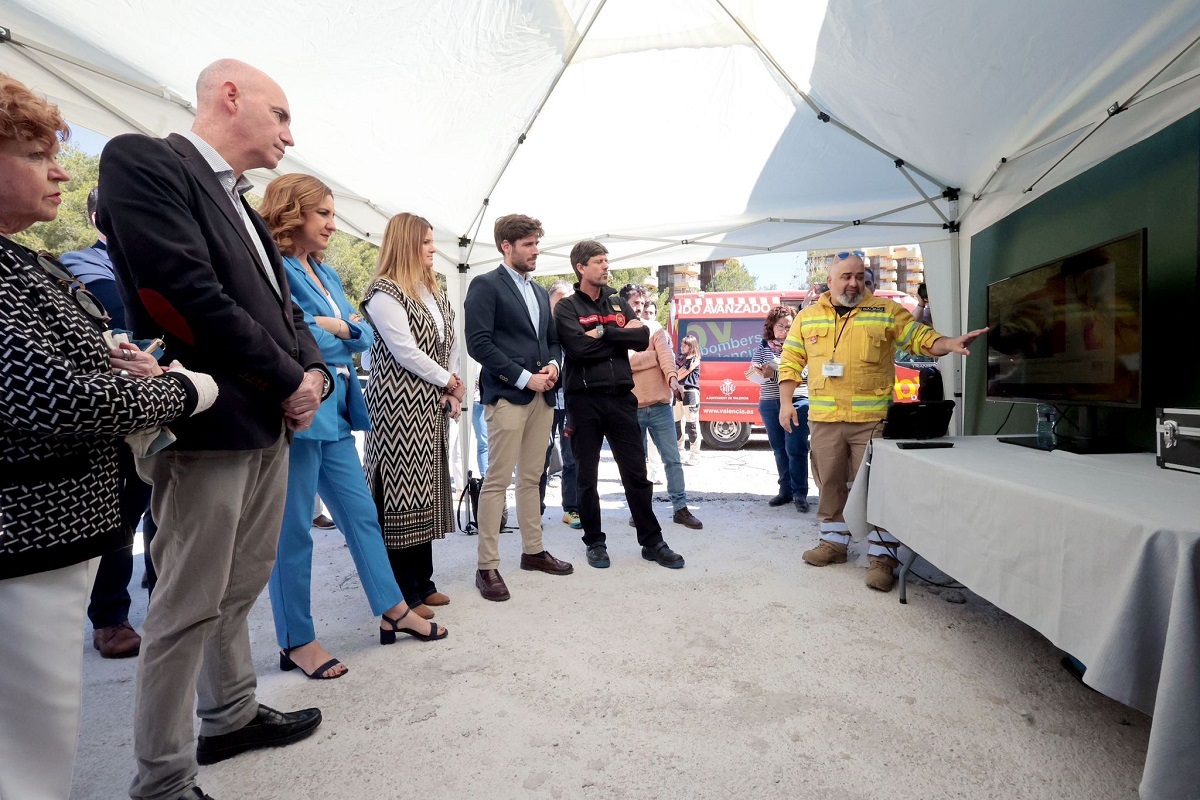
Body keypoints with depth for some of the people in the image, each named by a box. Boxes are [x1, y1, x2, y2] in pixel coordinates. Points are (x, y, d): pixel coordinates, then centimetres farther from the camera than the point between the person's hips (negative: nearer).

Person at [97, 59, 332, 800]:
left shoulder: (241, 206, 19)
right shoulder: (142, 161, -7)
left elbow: (281, 303, 17)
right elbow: (186, 295, -19)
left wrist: (314, 371, -3)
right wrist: (289, 382, -12)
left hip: (268, 424, 8)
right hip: (208, 424, -8)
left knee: (240, 590, 18)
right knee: (190, 607, 1)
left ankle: (232, 718, 35)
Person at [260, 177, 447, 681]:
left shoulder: (326, 273, 17)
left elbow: (364, 335, 12)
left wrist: (336, 326, -8)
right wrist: (322, 329, -8)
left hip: (334, 411, 9)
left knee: (361, 514, 14)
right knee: (294, 530, 4)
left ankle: (393, 612, 26)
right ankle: (297, 642, 18)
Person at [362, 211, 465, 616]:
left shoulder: (433, 292, 17)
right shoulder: (384, 293, -9)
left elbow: (450, 343, 14)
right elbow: (405, 352, -15)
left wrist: (451, 392, 1)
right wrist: (451, 382, -6)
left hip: (433, 406, 8)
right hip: (399, 407, -8)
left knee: (426, 492, 11)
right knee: (401, 494, -4)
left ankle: (423, 582, 22)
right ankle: (405, 594, 7)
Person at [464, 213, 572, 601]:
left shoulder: (540, 291, 20)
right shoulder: (486, 285, -3)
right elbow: (479, 343, -12)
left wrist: (553, 365, 1)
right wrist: (524, 377, -15)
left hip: (542, 395, 7)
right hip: (507, 394, -7)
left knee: (532, 478, 13)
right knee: (498, 480, -6)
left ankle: (533, 550, 23)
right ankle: (487, 566, 2)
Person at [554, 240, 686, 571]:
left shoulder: (619, 303, 14)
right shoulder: (567, 307, 1)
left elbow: (643, 339, -2)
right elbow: (579, 348, -17)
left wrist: (602, 332, -10)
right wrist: (621, 334, -8)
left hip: (620, 397, 3)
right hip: (584, 399, -3)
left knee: (636, 472, 6)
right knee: (587, 476, 7)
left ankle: (652, 542, 17)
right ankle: (595, 542, 22)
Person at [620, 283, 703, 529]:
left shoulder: (655, 329, 7)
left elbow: (665, 355, -11)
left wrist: (672, 378, -28)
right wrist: (654, 354, -9)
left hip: (660, 405, 1)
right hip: (631, 408, -1)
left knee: (672, 459, 5)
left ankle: (680, 508, 15)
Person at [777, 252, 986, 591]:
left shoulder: (887, 312, 5)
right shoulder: (807, 317, 9)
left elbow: (921, 337, 4)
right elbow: (791, 361, 10)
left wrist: (949, 344, -16)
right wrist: (785, 402, 3)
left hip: (873, 420, -2)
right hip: (824, 420, 2)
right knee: (830, 484, 12)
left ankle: (882, 556, 9)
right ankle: (834, 542, 28)